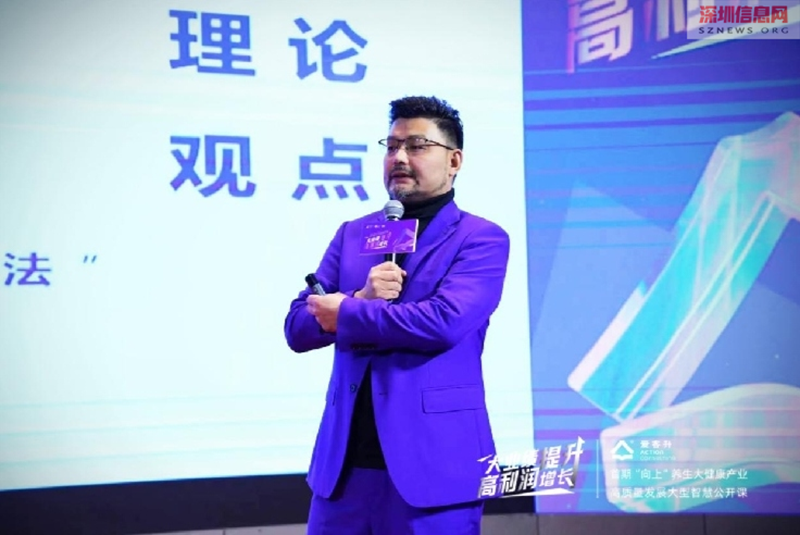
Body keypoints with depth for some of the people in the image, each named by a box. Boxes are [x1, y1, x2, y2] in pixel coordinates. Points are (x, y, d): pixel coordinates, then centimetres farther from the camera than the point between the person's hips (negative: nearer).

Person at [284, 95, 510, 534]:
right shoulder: (352, 234, 13)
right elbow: (298, 328, 7)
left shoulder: (481, 239, -2)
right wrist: (362, 298, -12)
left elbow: (446, 322, -19)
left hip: (432, 461, -4)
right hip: (344, 461, 5)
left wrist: (346, 314, -9)